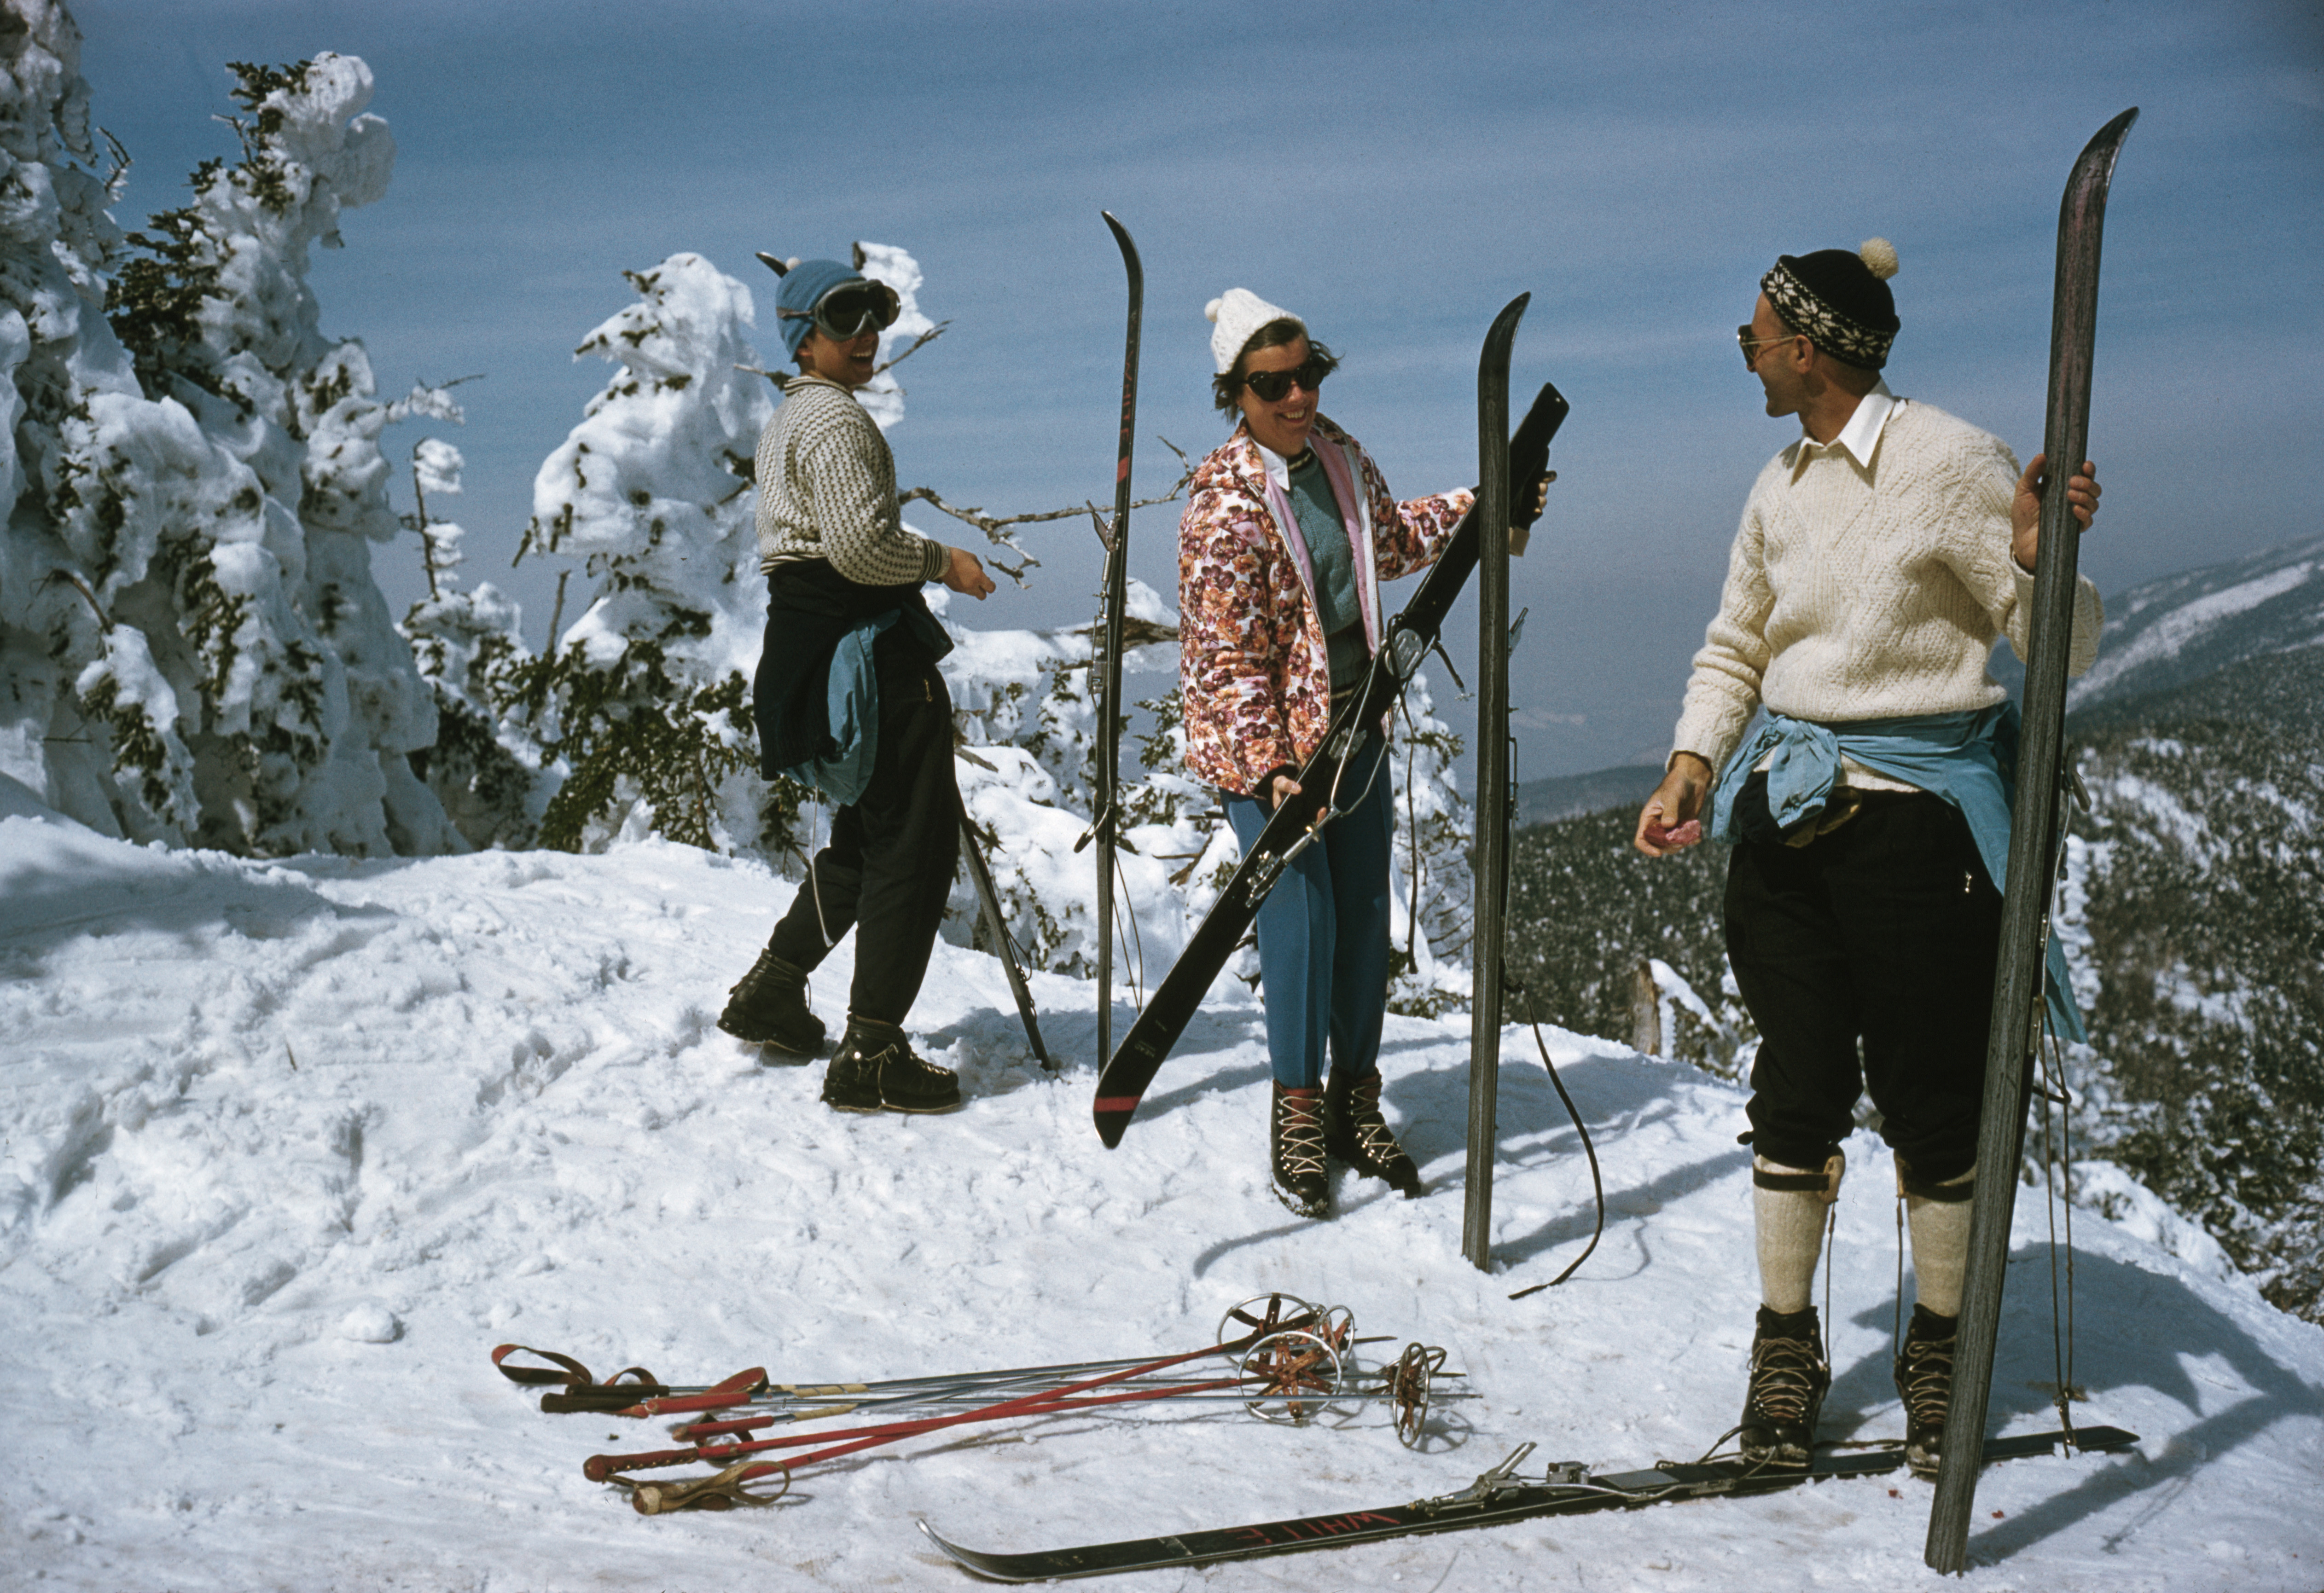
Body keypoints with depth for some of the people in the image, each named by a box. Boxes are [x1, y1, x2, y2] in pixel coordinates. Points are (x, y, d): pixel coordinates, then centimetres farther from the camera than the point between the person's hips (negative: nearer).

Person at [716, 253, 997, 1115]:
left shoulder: (788, 420, 23)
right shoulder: (835, 418, -11)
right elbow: (860, 543, -22)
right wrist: (942, 560, -8)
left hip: (814, 647, 11)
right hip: (866, 647, -11)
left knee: (867, 834, 21)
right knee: (915, 842, -9)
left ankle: (772, 991, 27)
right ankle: (871, 1057, -9)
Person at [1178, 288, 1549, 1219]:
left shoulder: (1339, 458, 3)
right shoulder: (1224, 506, -19)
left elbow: (1391, 542, 24)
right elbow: (1229, 654, -21)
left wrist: (1485, 510, 21)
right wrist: (1267, 766, -28)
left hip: (1355, 717, 7)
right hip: (1263, 735, -7)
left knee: (1366, 911, 10)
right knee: (1301, 915, -9)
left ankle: (1356, 1104, 23)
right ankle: (1298, 1117, 7)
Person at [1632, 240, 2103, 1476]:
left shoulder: (1950, 463, -10)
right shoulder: (1780, 486, 11)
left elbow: (2060, 649, -10)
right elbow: (1734, 648, 21)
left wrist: (2039, 556, -30)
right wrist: (1692, 765, 6)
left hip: (1918, 815, -5)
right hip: (1788, 810, 6)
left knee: (1929, 1096, 4)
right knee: (1796, 1090, 9)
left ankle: (1939, 1349, 23)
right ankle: (1787, 1341, 23)